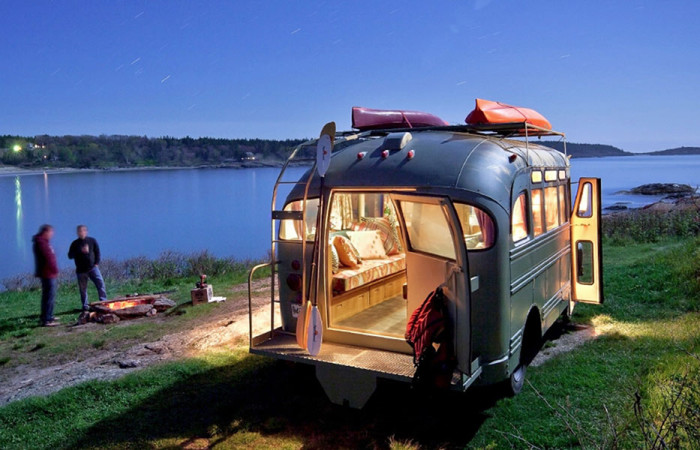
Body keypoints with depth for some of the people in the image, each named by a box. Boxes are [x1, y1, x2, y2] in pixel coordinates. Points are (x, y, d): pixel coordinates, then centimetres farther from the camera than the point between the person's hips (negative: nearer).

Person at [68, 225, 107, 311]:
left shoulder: (92, 241, 5)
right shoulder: (75, 244, 3)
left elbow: (97, 252, 11)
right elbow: (70, 255, -5)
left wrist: (96, 263, 0)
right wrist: (81, 251, -18)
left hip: (92, 267, 0)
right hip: (81, 270, 0)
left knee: (100, 282, -11)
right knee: (83, 289, 5)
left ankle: (103, 301, -3)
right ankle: (85, 305, 16)